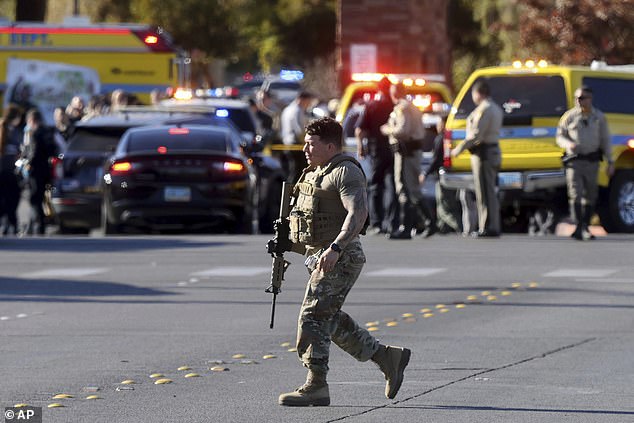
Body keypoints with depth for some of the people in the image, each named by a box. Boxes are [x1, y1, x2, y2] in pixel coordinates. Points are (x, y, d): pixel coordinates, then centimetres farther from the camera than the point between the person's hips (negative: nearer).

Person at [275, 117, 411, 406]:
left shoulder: (345, 172, -13)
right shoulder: (315, 173, 17)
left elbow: (358, 213, -26)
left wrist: (335, 248, -36)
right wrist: (288, 243, 13)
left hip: (340, 259, -10)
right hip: (317, 256, 10)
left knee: (314, 317, -12)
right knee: (331, 320, 13)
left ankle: (316, 386, -9)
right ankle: (388, 357, 21)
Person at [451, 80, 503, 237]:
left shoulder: (484, 109, -14)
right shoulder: (496, 109, 17)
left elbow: (476, 134, -20)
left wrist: (459, 149, -15)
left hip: (483, 152, -10)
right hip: (494, 149, 10)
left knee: (485, 193, -8)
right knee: (491, 192, 13)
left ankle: (488, 228, -8)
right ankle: (494, 226, 16)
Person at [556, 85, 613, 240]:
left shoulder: (599, 117, 6)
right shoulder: (570, 116, 2)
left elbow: (605, 141, 9)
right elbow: (560, 136, 6)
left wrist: (610, 162, 4)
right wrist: (569, 144, -17)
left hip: (592, 162, 2)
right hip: (574, 161, -2)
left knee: (590, 195, 7)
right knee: (576, 194, -13)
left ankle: (585, 228, 19)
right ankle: (578, 227, -20)